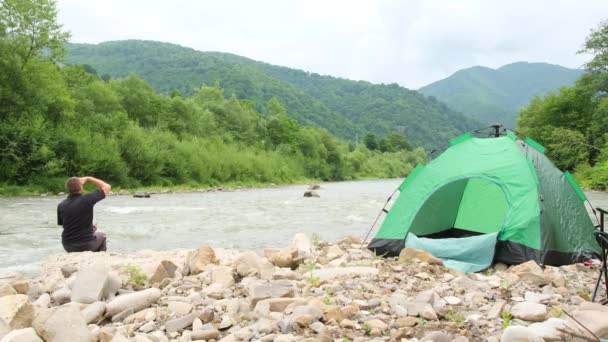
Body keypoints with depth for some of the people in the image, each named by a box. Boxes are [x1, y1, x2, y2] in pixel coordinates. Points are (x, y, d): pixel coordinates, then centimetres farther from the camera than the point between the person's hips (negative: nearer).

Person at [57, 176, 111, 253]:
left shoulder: (61, 206, -5)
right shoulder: (87, 199, -17)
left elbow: (61, 224, 11)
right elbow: (107, 187, -4)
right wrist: (88, 179, 4)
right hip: (87, 245, -3)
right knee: (101, 236, 29)